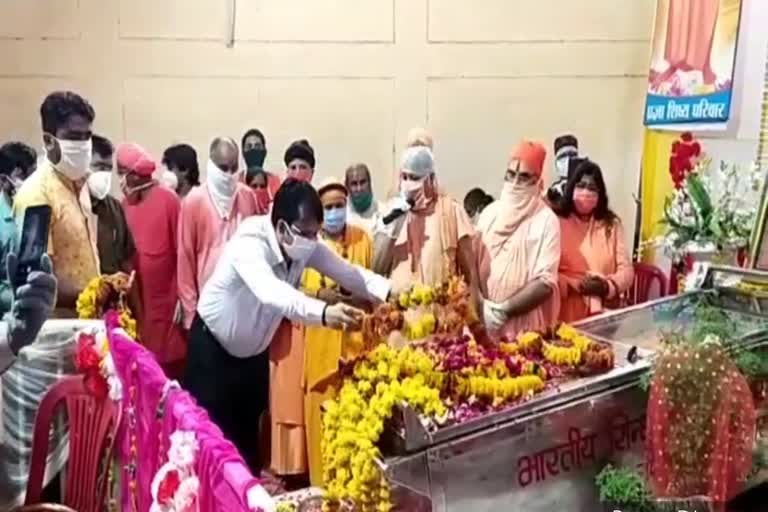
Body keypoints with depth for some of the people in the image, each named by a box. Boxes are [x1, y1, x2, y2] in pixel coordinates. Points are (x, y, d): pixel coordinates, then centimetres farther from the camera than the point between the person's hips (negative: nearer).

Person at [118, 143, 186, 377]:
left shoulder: (168, 200, -9)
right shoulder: (125, 204, 6)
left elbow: (181, 251, -8)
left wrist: (181, 298, -8)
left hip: (166, 301, -5)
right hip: (135, 302, 5)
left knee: (170, 364, 3)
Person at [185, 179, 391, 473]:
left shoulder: (307, 246, -14)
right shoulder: (249, 244, -34)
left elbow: (347, 273, -15)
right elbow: (270, 291, -51)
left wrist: (390, 292, -32)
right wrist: (322, 312, -67)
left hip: (254, 350, 6)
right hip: (214, 347, -5)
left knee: (249, 435, 13)